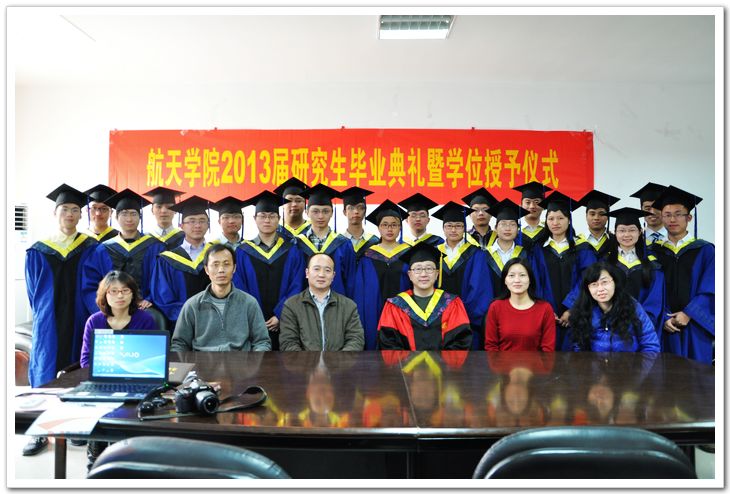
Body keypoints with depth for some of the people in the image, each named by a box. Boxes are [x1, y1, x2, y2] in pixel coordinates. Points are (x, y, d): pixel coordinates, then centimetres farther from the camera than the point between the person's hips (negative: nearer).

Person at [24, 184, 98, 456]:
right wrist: (45, 317, 2)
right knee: (44, 373, 3)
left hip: (80, 322, -1)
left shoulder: (92, 249, 0)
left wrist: (89, 318, -7)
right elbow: (34, 293, 8)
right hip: (49, 324, 1)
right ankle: (41, 432, 12)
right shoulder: (38, 252, 5)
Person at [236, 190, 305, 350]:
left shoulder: (292, 251, 4)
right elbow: (239, 291, 1)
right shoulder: (243, 252, 5)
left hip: (284, 323, 0)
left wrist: (280, 315, -11)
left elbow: (296, 288, -1)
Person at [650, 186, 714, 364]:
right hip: (663, 327, 1)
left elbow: (709, 290, -4)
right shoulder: (654, 252, 7)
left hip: (695, 328, -1)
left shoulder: (705, 251, 4)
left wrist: (688, 314, -13)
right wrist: (664, 318, -10)